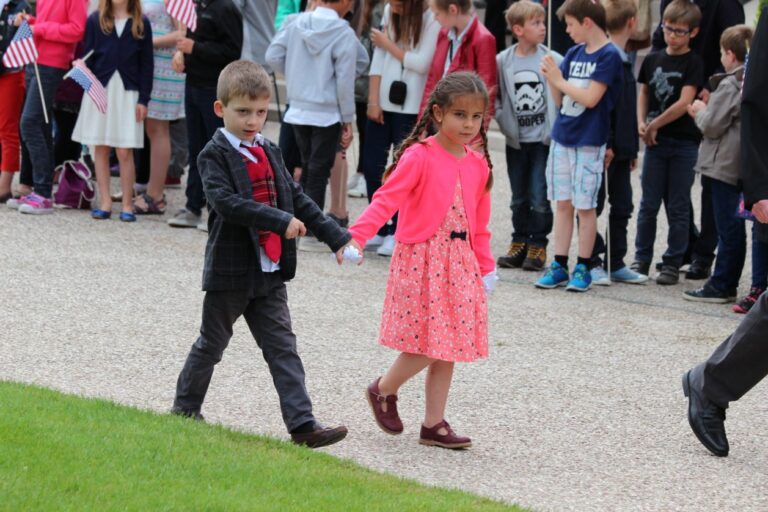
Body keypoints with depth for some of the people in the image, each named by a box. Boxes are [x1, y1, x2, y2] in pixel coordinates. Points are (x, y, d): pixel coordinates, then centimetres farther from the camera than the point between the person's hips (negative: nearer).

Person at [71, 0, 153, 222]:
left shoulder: (141, 24, 5)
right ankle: (105, 202, 10)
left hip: (128, 93, -1)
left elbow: (147, 63, 5)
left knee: (125, 152, -3)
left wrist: (143, 99, -1)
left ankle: (127, 204, 4)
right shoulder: (95, 20, 6)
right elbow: (88, 55, 6)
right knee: (101, 149, 3)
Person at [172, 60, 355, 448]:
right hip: (230, 270, -6)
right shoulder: (214, 155, -10)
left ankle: (302, 424, -6)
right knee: (212, 343, 9)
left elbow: (297, 198, 17)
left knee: (282, 347, 0)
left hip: (270, 271, 6)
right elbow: (225, 202, -24)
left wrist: (337, 237, 12)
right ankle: (185, 409, 26)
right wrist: (281, 221, -28)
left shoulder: (269, 153, 12)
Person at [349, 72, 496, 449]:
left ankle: (434, 423, 15)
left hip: (460, 263, 6)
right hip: (421, 261, -6)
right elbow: (387, 199, -17)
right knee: (427, 344, -8)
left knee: (447, 347, 7)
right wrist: (356, 237, -29)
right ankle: (383, 390, 18)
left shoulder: (478, 166, 8)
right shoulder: (419, 157, -10)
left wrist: (485, 267, 18)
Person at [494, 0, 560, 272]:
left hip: (544, 139, -3)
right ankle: (519, 243, 21)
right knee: (519, 197, 12)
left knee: (539, 197, -3)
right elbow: (494, 96, 6)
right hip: (516, 140, 3)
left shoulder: (553, 60, -7)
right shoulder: (502, 61, -1)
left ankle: (537, 246, 7)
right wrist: (504, 122, -4)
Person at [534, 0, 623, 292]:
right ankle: (559, 267, 13)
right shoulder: (574, 54, 9)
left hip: (589, 142, -6)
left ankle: (583, 269, 8)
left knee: (585, 207, 1)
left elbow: (591, 98, -18)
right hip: (562, 137, 6)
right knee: (562, 204, 9)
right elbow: (559, 100, 11)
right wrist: (550, 78, -6)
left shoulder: (609, 56, -10)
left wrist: (559, 80, -10)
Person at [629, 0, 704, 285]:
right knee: (648, 204, 8)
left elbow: (684, 103, -14)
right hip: (656, 143, 4)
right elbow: (644, 94, 15)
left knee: (678, 207, 3)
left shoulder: (693, 63, -6)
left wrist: (655, 125, -11)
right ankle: (642, 259, 16)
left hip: (684, 143, -4)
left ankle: (673, 263, 9)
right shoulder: (653, 60, 8)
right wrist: (642, 124, -2)